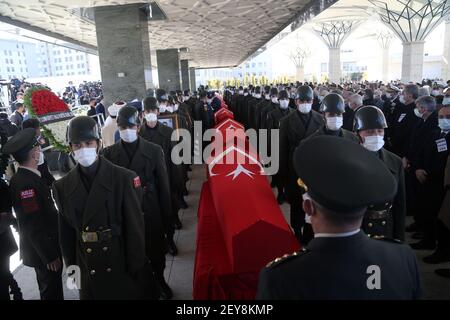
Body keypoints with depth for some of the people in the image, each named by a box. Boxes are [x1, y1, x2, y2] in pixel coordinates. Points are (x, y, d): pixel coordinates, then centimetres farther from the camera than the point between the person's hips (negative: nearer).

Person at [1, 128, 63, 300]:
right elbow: (33, 225, -25)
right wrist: (50, 256, -19)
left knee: (53, 288, 23)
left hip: (48, 246, 8)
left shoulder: (28, 176, 3)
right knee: (51, 292, 9)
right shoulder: (24, 183, -25)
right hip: (43, 251, -8)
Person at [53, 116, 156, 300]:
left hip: (124, 265, -2)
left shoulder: (124, 178, -12)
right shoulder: (62, 187, -1)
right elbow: (66, 232, 6)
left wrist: (136, 269, -8)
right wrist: (71, 266, 7)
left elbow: (135, 227, -10)